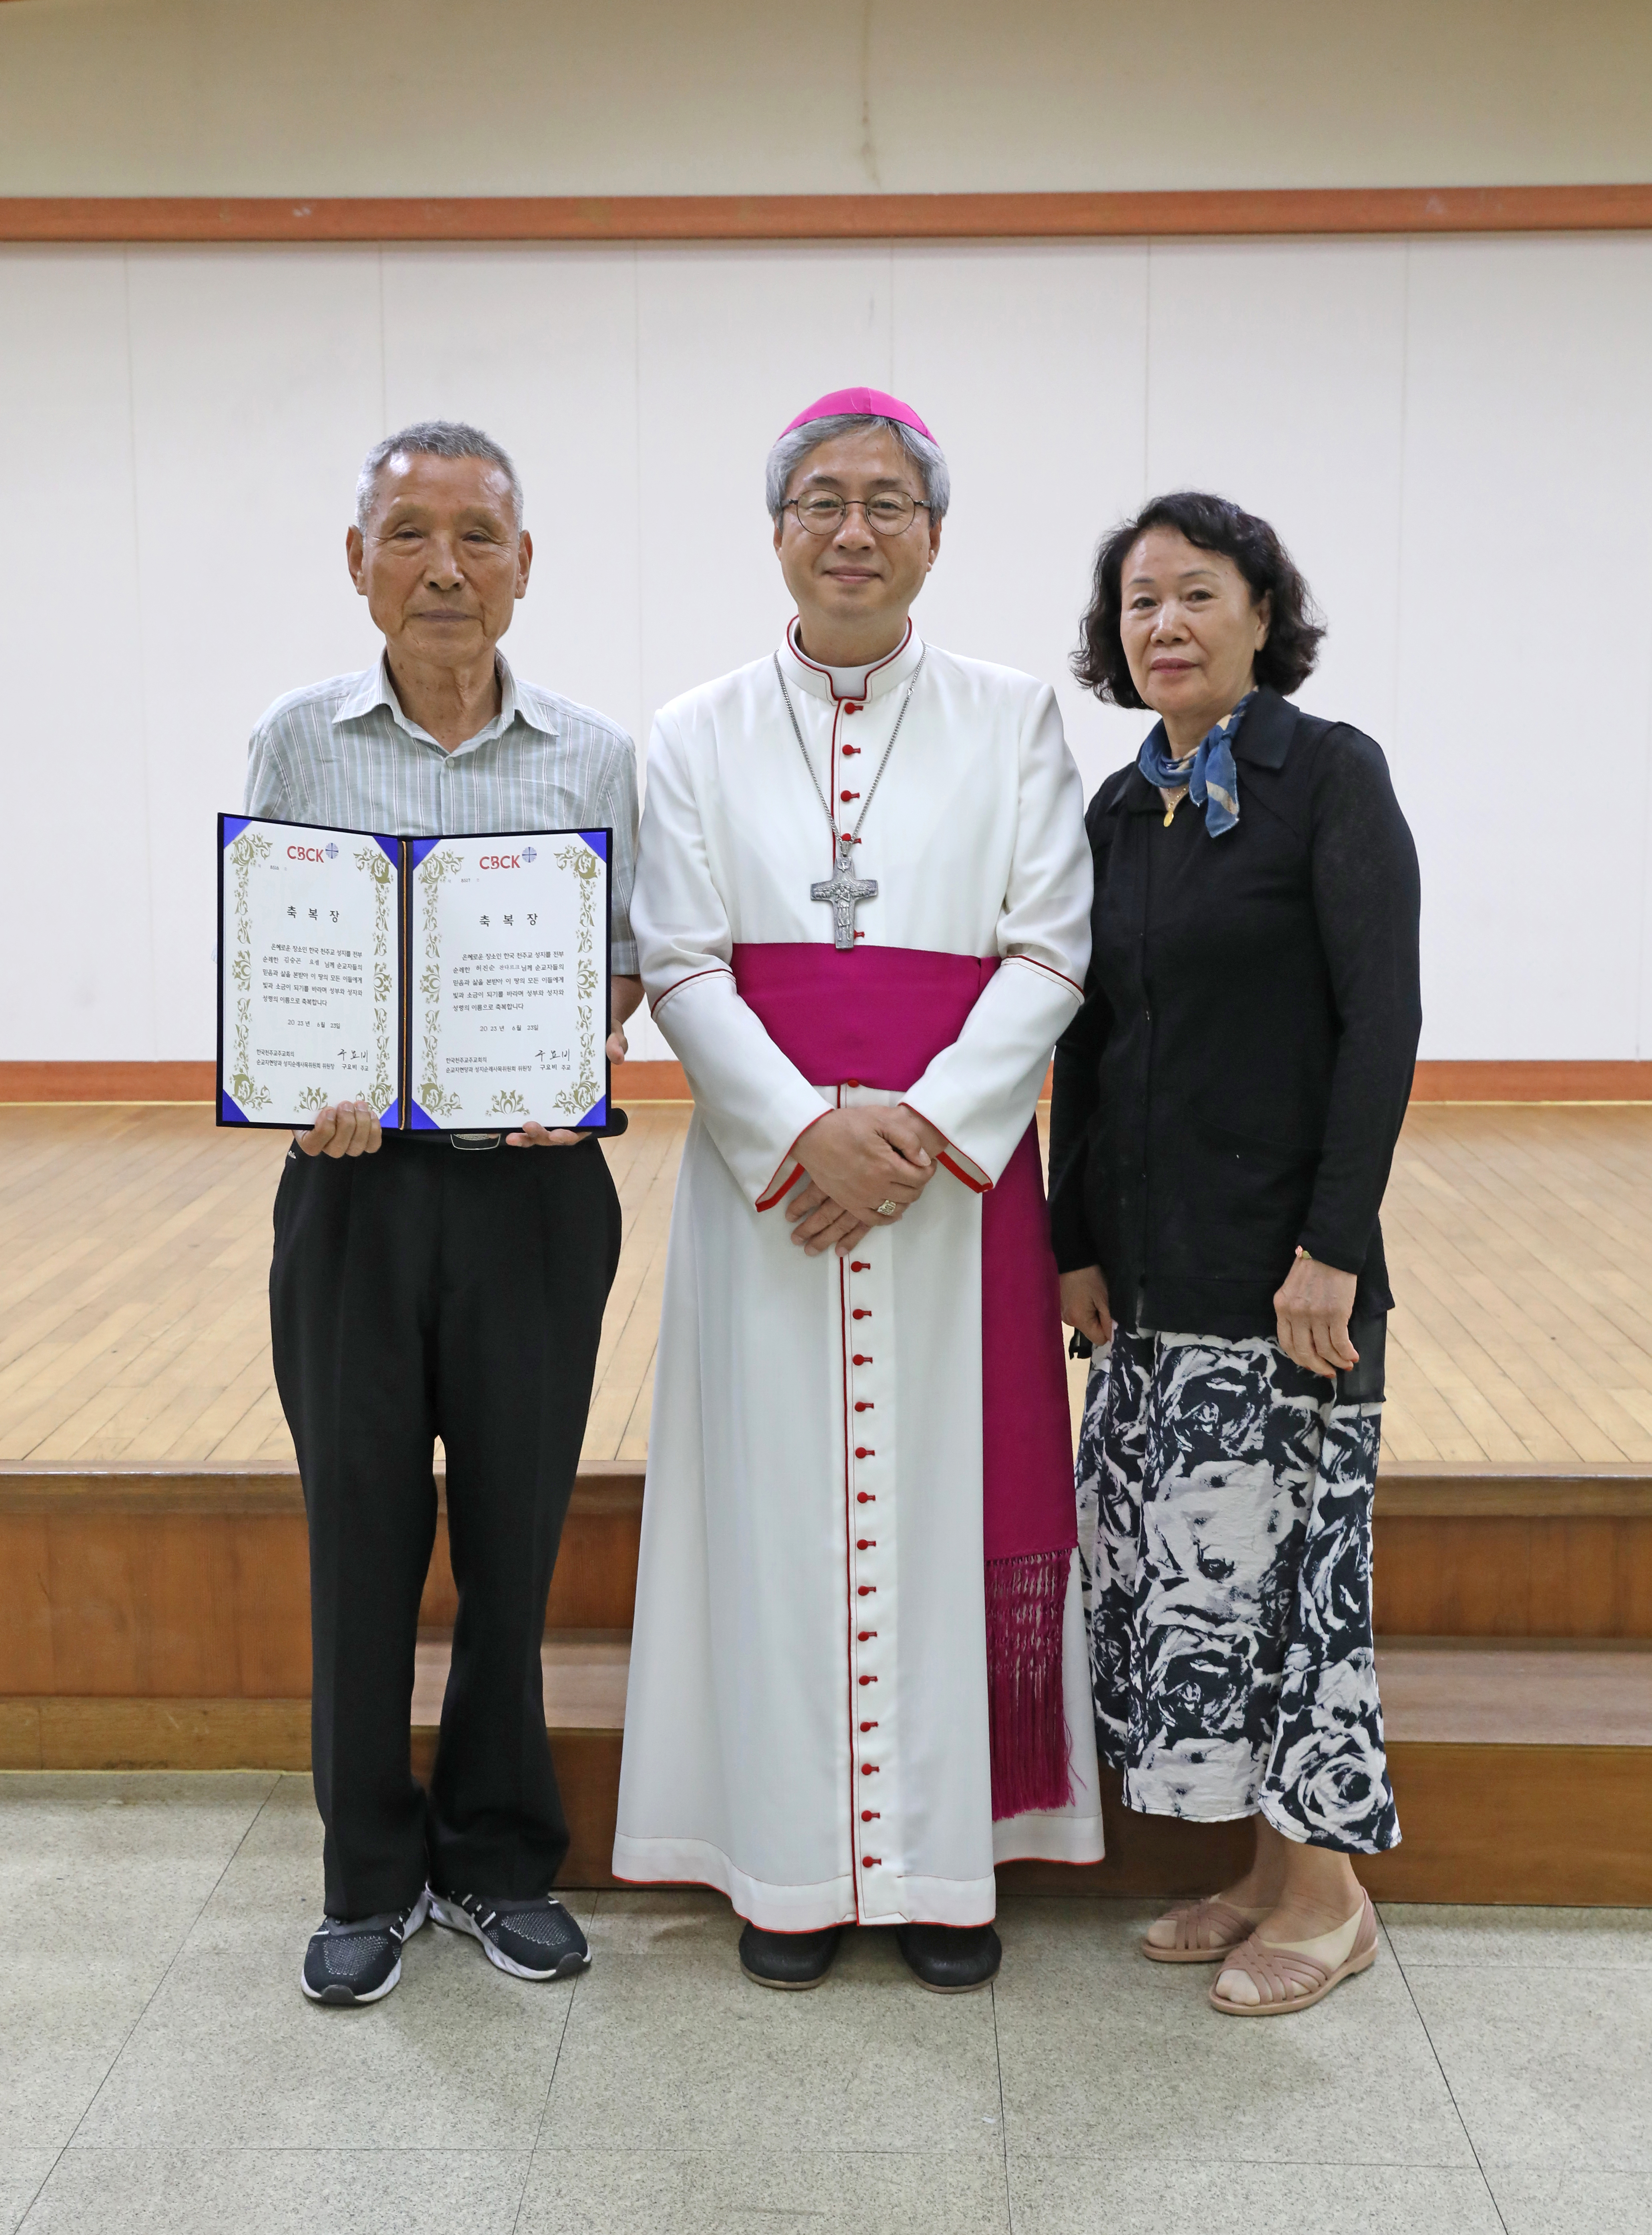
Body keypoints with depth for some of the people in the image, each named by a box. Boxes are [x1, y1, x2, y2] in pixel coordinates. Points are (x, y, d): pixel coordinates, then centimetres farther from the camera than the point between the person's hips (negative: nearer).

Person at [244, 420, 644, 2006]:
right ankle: (373, 1875, 25)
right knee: (362, 1537, 6)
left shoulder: (596, 759, 4)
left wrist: (581, 1061, -14)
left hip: (536, 1188, 1)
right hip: (354, 1184, 0)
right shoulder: (294, 745, 3)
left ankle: (497, 1859, 28)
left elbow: (626, 970, 7)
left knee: (515, 1535, 8)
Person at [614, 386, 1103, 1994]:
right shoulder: (699, 736, 7)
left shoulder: (1013, 722, 6)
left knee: (947, 1499, 4)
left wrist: (919, 1128, -15)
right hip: (767, 1173, 0)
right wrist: (809, 1130, -16)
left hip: (958, 1177, 0)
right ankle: (792, 1865, 17)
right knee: (779, 1501, 4)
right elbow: (681, 968, -1)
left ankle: (943, 1862, 18)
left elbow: (1047, 955, -2)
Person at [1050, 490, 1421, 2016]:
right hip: (1151, 1254, 7)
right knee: (1173, 1548, 10)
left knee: (1274, 1548, -1)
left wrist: (1333, 1246, -17)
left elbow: (1382, 1019, -12)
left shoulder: (1329, 773, -7)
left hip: (1277, 1246, -6)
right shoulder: (1120, 808, 11)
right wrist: (1076, 1241, 8)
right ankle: (1267, 1871, 25)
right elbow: (1091, 1037, 12)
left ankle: (1328, 1892, 17)